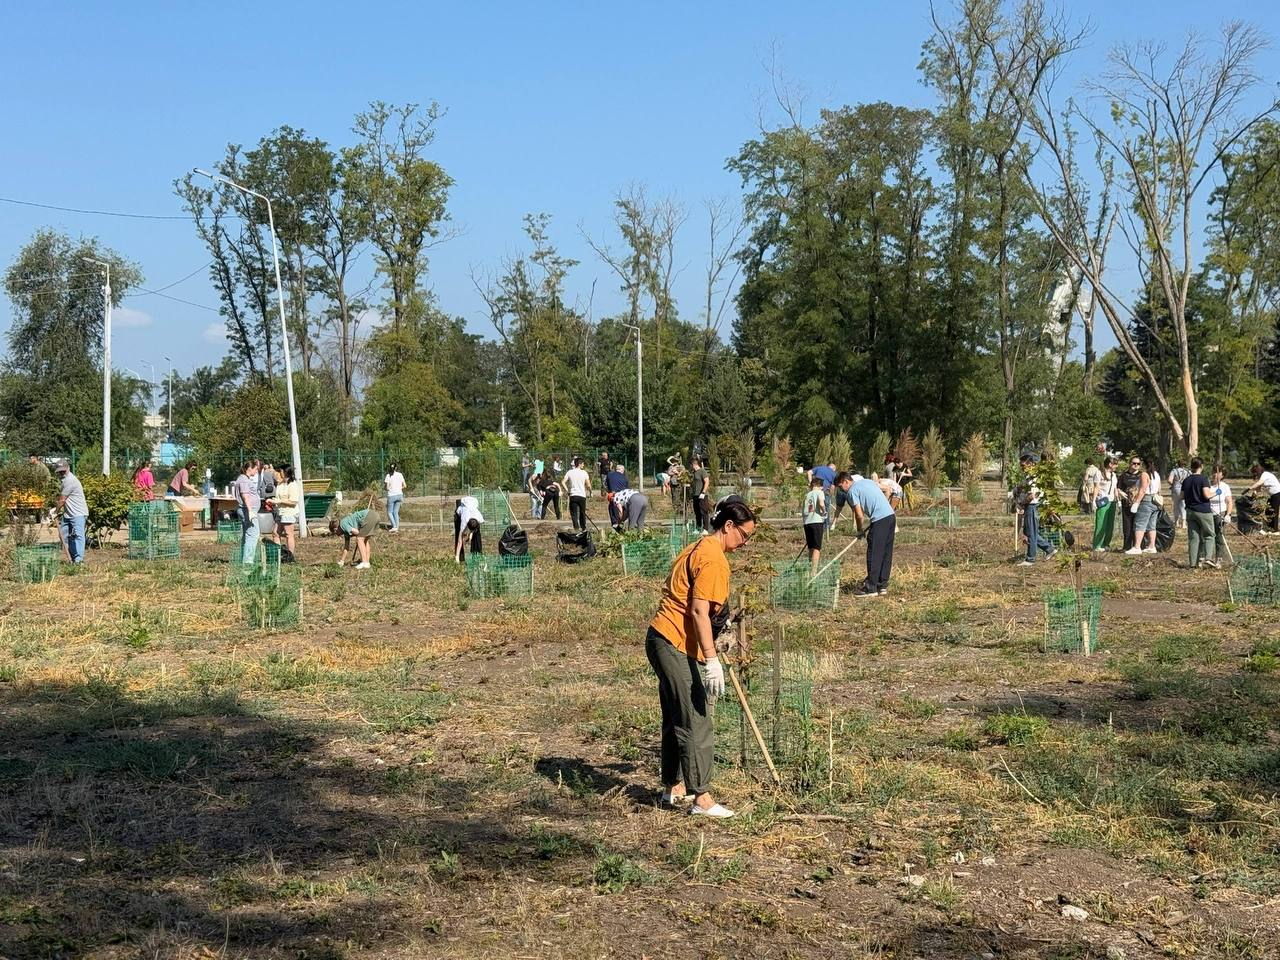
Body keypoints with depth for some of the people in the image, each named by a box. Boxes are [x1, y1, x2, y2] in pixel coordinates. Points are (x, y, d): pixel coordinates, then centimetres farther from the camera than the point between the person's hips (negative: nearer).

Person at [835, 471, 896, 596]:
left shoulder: (852, 491, -2)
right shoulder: (868, 481, 22)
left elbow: (859, 515, -6)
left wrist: (860, 530, 10)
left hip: (880, 520, -9)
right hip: (891, 515, 9)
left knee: (873, 555, -4)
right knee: (886, 553, 11)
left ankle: (871, 588, -3)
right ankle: (883, 585, 15)